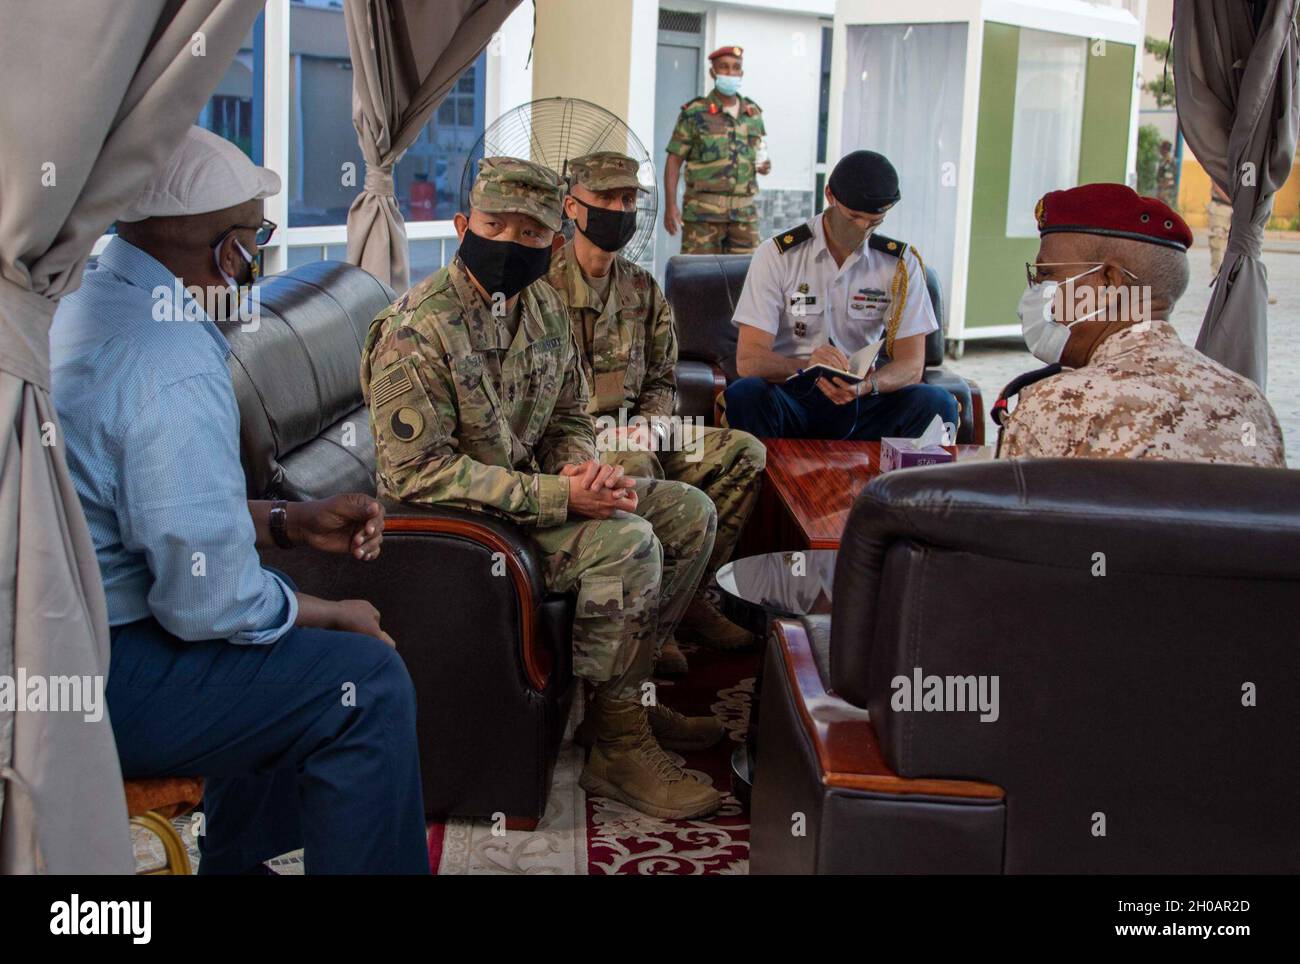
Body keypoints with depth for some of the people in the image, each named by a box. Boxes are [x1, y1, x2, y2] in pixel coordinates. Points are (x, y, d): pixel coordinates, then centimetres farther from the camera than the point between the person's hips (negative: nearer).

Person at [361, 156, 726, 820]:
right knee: (628, 543, -27)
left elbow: (569, 419, 14)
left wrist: (584, 468, -13)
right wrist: (558, 496, -30)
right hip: (457, 518, -9)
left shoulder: (544, 306, 5)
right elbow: (417, 471, -26)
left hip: (532, 488, 9)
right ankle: (617, 743, -13)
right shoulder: (417, 330, -21)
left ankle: (627, 692, 12)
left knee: (689, 513, 5)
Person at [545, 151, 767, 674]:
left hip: (629, 431, 7)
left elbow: (661, 380, 18)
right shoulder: (542, 284, -4)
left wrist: (646, 424, -5)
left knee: (744, 451, -11)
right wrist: (594, 433, -19)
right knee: (635, 467, -38)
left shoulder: (643, 290, 14)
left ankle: (686, 596, -9)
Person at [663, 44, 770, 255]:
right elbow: (674, 160, -1)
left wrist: (764, 166, 0)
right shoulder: (694, 113, 0)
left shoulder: (753, 114, 14)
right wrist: (670, 206, -10)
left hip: (744, 213, 4)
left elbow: (760, 155, 25)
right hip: (703, 211, -4)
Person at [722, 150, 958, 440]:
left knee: (937, 403, -26)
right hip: (791, 397, -2)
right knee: (744, 394, -34)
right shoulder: (776, 255, -4)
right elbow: (748, 359, -13)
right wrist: (807, 366, -34)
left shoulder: (901, 263, 3)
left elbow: (911, 365, -2)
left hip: (861, 403, 2)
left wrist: (865, 385, -25)